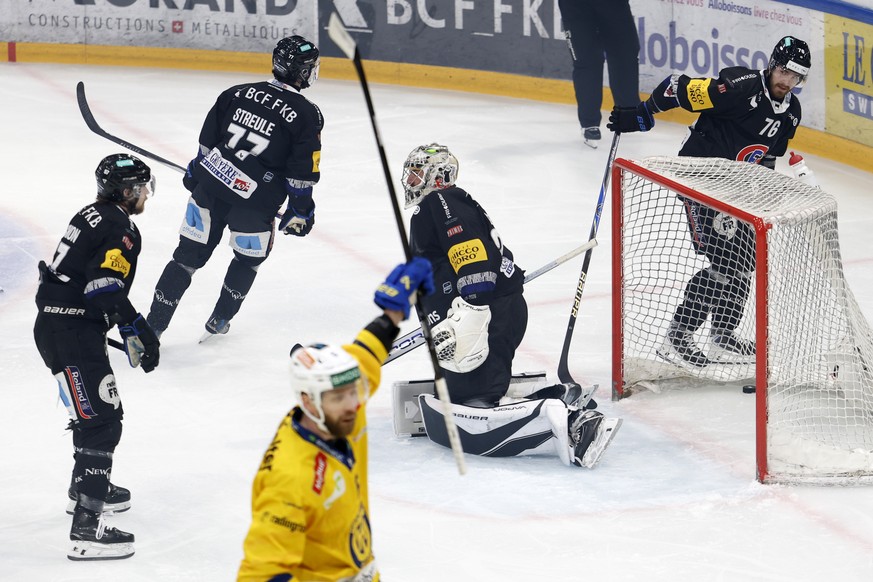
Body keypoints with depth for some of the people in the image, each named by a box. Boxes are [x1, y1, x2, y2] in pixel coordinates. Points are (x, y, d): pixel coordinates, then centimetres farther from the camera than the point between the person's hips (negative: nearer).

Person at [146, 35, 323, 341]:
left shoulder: (239, 93, 5)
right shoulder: (307, 114, -7)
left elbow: (208, 140, 11)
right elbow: (302, 174, -6)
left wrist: (195, 173, 24)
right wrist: (300, 210, 5)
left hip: (210, 187, 3)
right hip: (254, 203, -3)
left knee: (189, 254, 11)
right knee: (249, 258, 23)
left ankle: (154, 323, 10)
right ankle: (220, 320, 30)